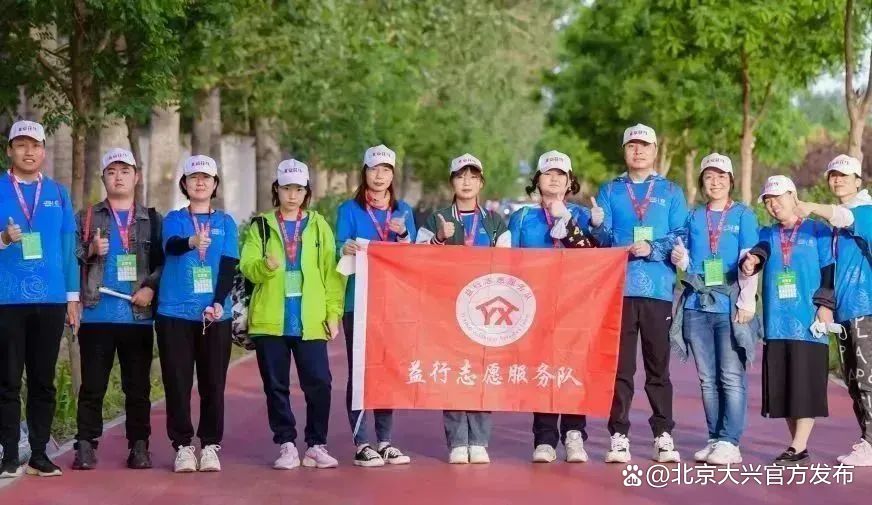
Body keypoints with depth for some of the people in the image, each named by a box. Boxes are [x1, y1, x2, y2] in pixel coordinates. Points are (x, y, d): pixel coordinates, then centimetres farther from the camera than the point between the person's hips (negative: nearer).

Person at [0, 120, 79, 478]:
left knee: (43, 381, 6)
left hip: (51, 300, 2)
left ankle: (39, 455, 12)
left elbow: (68, 246, 11)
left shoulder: (58, 193, 11)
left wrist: (73, 297, 7)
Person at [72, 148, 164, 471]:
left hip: (139, 315, 0)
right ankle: (86, 445, 3)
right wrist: (90, 251, -11)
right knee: (92, 385, 0)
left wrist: (151, 287, -9)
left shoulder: (152, 220, 12)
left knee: (138, 386, 3)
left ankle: (139, 446, 8)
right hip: (96, 314, 0)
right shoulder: (86, 217, 12)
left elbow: (165, 261, 6)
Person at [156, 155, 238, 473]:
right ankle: (182, 446, 8)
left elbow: (229, 265, 1)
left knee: (213, 383, 2)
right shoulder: (174, 219, 6)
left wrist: (218, 303, -14)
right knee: (177, 383, 1)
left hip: (216, 314, 1)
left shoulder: (225, 223, 11)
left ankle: (210, 446, 10)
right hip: (175, 313, -1)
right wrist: (192, 241, -40)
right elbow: (172, 245, -16)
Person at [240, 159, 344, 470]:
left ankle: (316, 444, 7)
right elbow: (247, 266, -2)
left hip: (310, 320, 0)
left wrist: (334, 312, -1)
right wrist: (265, 266, -23)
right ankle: (286, 445, 14)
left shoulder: (318, 225, 10)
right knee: (276, 386, 4)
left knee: (318, 383, -5)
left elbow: (331, 271, 6)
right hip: (270, 320, 0)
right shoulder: (261, 226, 9)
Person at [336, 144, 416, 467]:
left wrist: (403, 235, -11)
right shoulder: (349, 209, 3)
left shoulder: (403, 211, 12)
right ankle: (361, 444, 0)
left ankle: (385, 441, 13)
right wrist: (346, 249, -26)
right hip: (359, 300, -3)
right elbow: (339, 248, -3)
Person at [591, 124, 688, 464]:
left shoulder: (671, 193, 13)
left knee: (658, 365, 3)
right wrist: (598, 226, -18)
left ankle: (663, 436, 8)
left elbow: (680, 238, 3)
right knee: (620, 366, -1)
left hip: (659, 289, 0)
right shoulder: (609, 191, 14)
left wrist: (652, 250, -12)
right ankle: (619, 437, 2)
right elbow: (602, 237, 4)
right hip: (619, 288, 0)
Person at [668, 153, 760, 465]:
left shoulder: (743, 215, 6)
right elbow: (685, 261, 18)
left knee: (732, 377, -9)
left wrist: (747, 299, -12)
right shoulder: (694, 217, 16)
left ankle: (729, 442, -8)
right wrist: (679, 258, -5)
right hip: (697, 306, 4)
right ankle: (714, 440, 11)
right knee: (708, 379, 6)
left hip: (730, 307, -4)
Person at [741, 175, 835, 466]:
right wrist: (752, 259, -26)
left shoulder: (818, 231, 7)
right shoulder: (766, 234, 17)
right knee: (783, 386, 3)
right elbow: (759, 249, -3)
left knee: (806, 385, -7)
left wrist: (825, 303, -8)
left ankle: (798, 447, -7)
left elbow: (829, 270, 2)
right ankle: (799, 447, 10)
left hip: (809, 322, -4)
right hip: (776, 323, 4)